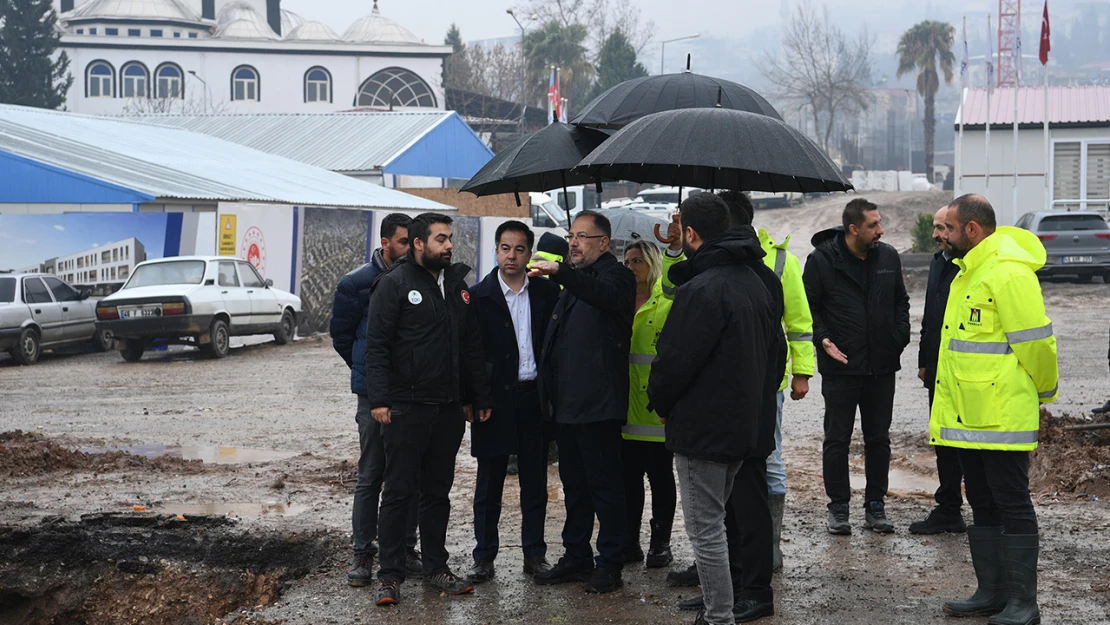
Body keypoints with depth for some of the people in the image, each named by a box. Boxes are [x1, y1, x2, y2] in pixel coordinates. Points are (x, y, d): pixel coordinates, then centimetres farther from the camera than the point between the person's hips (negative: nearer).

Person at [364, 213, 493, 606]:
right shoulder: (395, 283, -5)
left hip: (449, 409, 6)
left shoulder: (457, 284, 13)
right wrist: (379, 399, -18)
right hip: (406, 408, -6)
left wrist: (480, 398, 12)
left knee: (438, 492, 12)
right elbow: (377, 345, -10)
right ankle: (390, 575, 6)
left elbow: (472, 347, 16)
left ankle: (436, 569, 21)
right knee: (398, 492, -1)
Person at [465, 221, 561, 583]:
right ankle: (484, 558, 12)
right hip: (495, 399, -2)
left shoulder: (547, 292, 4)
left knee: (535, 482, 9)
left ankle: (534, 554, 18)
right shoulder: (479, 296, -1)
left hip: (534, 399, 2)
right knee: (489, 484, 5)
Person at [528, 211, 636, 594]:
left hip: (597, 402, -9)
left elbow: (606, 295, -32)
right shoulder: (574, 282, 20)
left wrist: (559, 273, -44)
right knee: (574, 483, 14)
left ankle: (609, 564, 4)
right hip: (569, 402, 9)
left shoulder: (615, 275, -6)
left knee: (604, 483, -3)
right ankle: (576, 558, 23)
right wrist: (550, 395, 16)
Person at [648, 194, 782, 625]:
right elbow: (776, 352, 18)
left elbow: (675, 360, -19)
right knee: (715, 518, 20)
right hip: (749, 424, 9)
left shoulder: (701, 289, -19)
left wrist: (660, 403, -1)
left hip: (702, 427, -9)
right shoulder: (757, 282, 11)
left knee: (705, 528, -1)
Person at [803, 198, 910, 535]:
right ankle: (838, 507, 15)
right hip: (840, 367, -4)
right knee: (837, 440, 5)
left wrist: (900, 336, 2)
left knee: (878, 438, 11)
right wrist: (823, 339, -15)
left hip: (882, 367, 4)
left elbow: (901, 301, 16)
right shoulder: (821, 260, -9)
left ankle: (875, 505, 21)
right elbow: (808, 306, -3)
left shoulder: (889, 257, 4)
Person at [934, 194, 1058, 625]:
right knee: (983, 506, 15)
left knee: (1012, 506, -2)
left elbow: (1036, 343, -18)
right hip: (968, 416, 10)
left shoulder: (1008, 273, -18)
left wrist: (1044, 394, -4)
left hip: (1001, 416, -10)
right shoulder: (969, 272, 15)